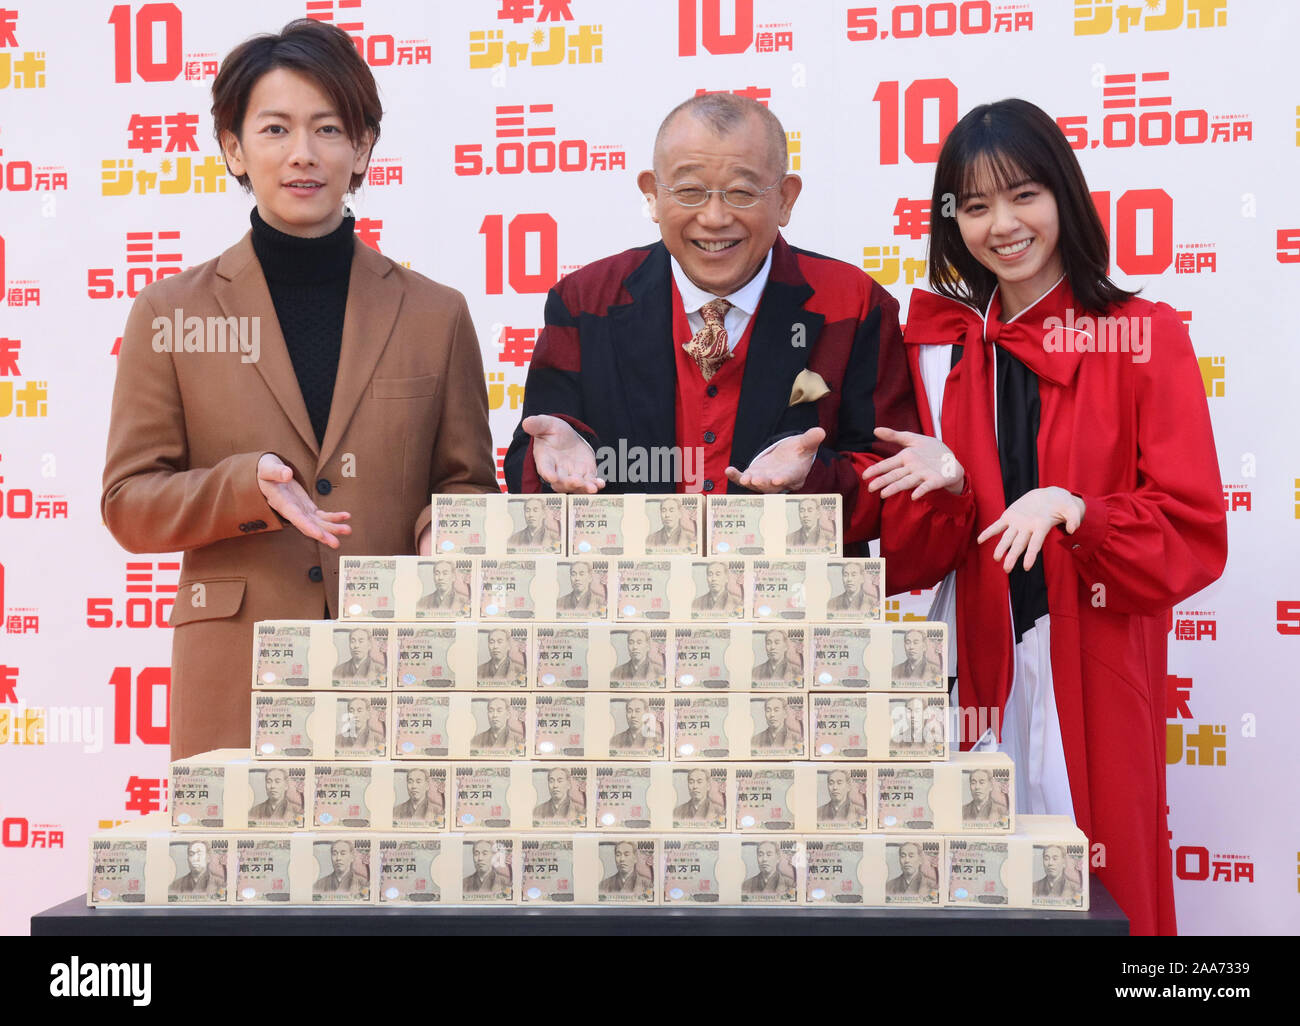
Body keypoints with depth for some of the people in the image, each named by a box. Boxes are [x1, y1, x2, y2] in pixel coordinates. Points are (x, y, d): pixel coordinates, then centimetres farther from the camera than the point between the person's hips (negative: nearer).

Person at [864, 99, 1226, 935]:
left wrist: (1072, 509, -21)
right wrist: (939, 477, -9)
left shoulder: (1144, 338, -1)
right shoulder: (940, 343, 9)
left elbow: (1193, 535, -6)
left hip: (1094, 670, -2)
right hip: (976, 664, 3)